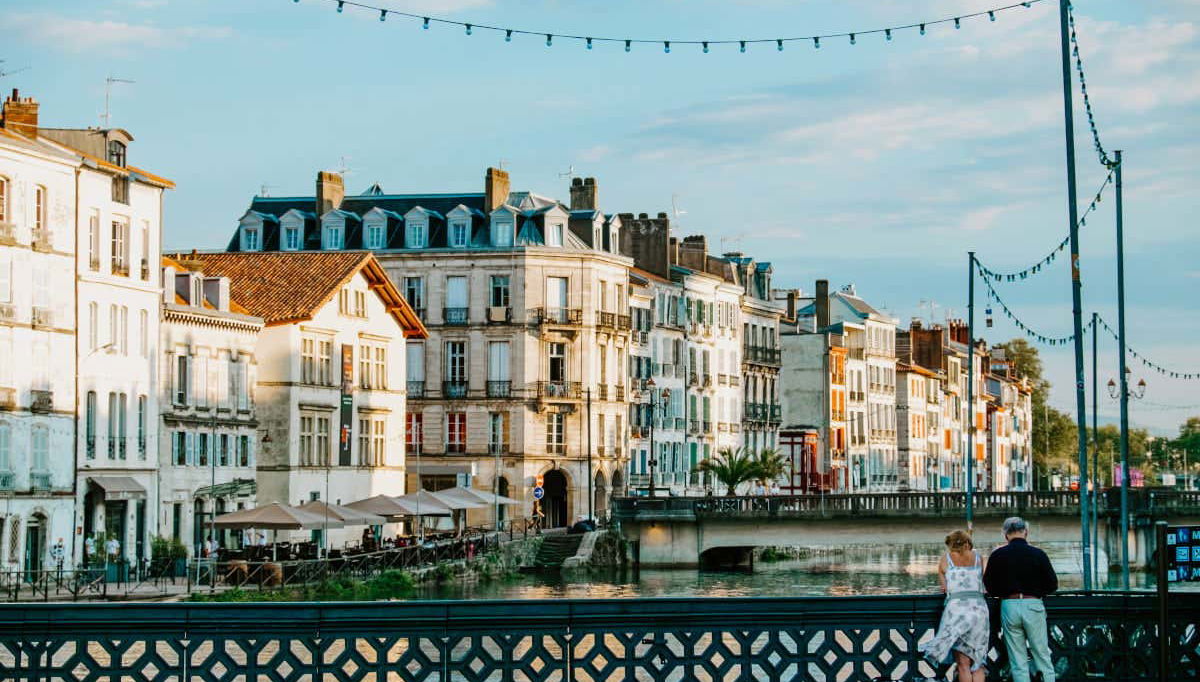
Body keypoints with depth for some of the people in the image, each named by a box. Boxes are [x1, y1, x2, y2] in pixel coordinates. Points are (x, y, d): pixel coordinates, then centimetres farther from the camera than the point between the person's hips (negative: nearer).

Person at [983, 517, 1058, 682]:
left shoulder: (997, 555, -1)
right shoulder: (1038, 554, -3)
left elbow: (989, 587, 4)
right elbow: (1052, 585, 1)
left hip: (1009, 606, 1)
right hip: (1033, 606, -1)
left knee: (1018, 662, 6)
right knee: (1042, 657, 7)